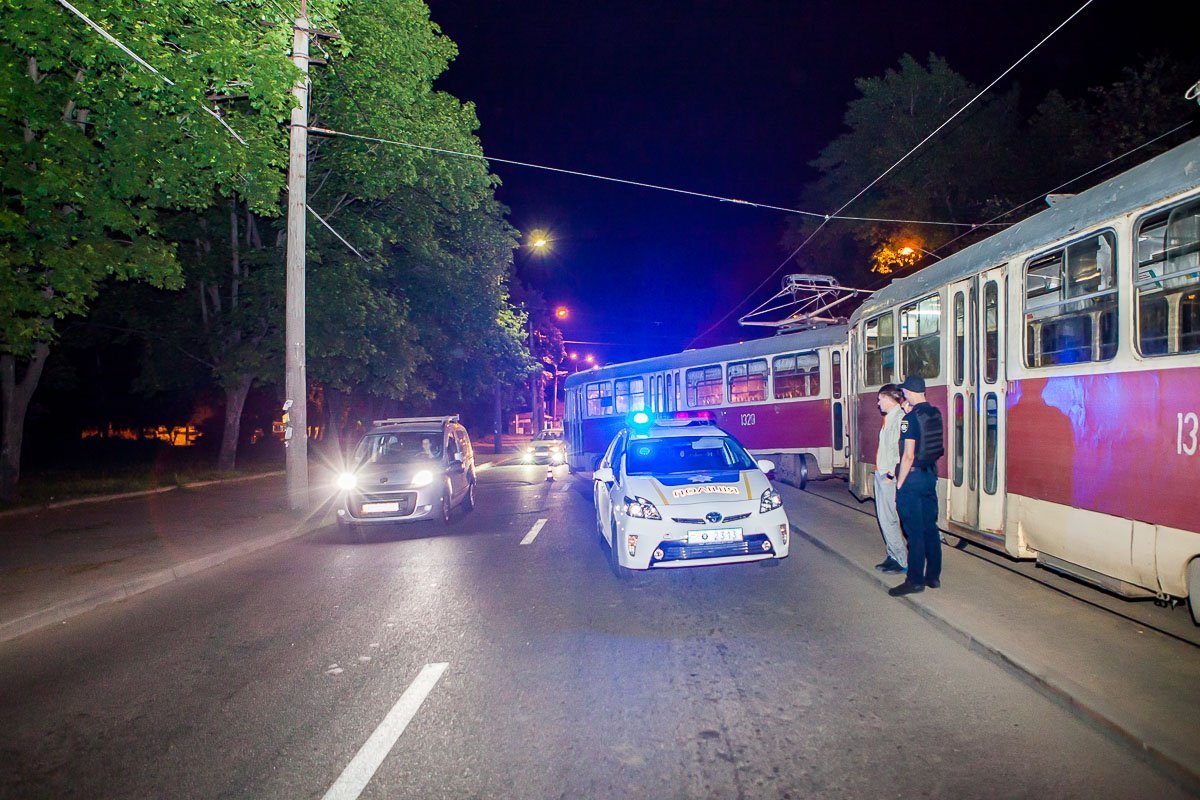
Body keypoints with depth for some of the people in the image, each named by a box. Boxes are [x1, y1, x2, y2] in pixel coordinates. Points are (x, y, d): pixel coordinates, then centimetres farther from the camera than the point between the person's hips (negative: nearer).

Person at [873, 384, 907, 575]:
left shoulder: (899, 417, -15)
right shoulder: (889, 417, 16)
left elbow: (900, 449, -22)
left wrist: (891, 474, -22)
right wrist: (881, 472, 14)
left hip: (889, 476, -10)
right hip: (881, 474, 10)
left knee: (889, 519, -5)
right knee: (883, 517, 13)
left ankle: (902, 561, 3)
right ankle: (892, 556, 22)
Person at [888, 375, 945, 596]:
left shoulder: (910, 418, -18)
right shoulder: (935, 414, 6)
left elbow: (908, 456, -19)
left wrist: (899, 483, -13)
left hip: (913, 477, -8)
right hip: (931, 474, 8)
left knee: (914, 531, -2)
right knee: (930, 527, 14)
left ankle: (915, 580, 4)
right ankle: (933, 576, 22)